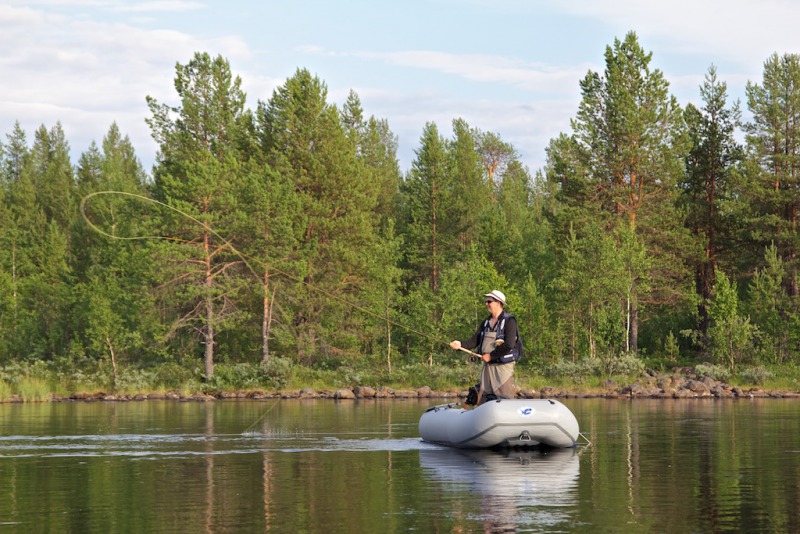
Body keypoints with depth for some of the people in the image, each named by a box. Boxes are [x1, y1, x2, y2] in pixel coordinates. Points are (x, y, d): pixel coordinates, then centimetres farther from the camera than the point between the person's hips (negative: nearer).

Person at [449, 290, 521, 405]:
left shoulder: (509, 321, -9)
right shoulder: (486, 322, 15)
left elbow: (509, 345, -19)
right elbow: (474, 341, 9)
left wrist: (491, 355, -15)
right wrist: (461, 344, -9)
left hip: (503, 366, -7)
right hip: (487, 365, 7)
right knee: (483, 400, 6)